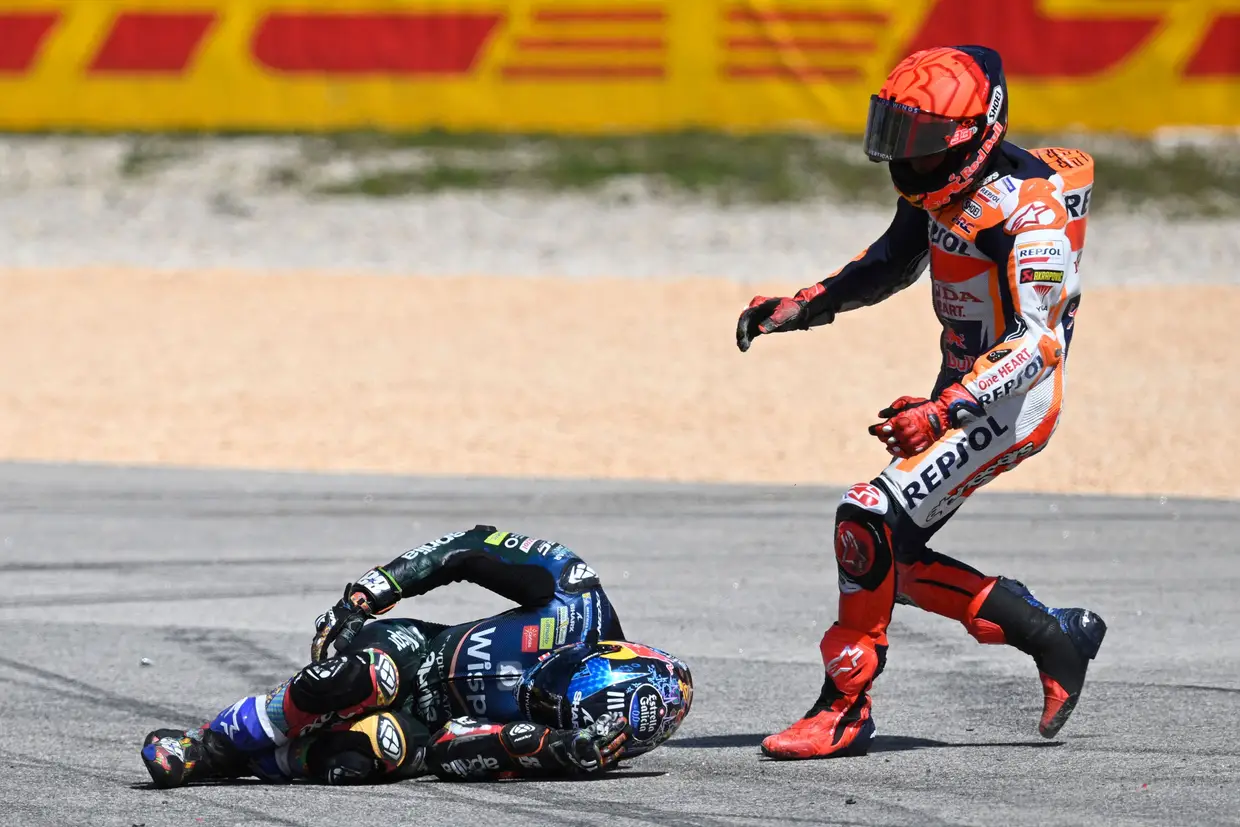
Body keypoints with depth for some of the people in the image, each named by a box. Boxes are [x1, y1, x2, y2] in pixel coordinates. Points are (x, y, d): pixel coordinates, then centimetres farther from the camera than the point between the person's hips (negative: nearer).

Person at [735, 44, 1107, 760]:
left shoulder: (1030, 206, -24)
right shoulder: (940, 185, 4)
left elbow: (1038, 341, -30)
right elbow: (890, 265, 23)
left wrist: (943, 412, -39)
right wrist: (799, 309, 10)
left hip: (1015, 401, -10)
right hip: (964, 388, 10)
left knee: (872, 521, -20)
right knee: (893, 562, 7)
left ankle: (845, 710, -11)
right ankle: (1053, 635, 19)